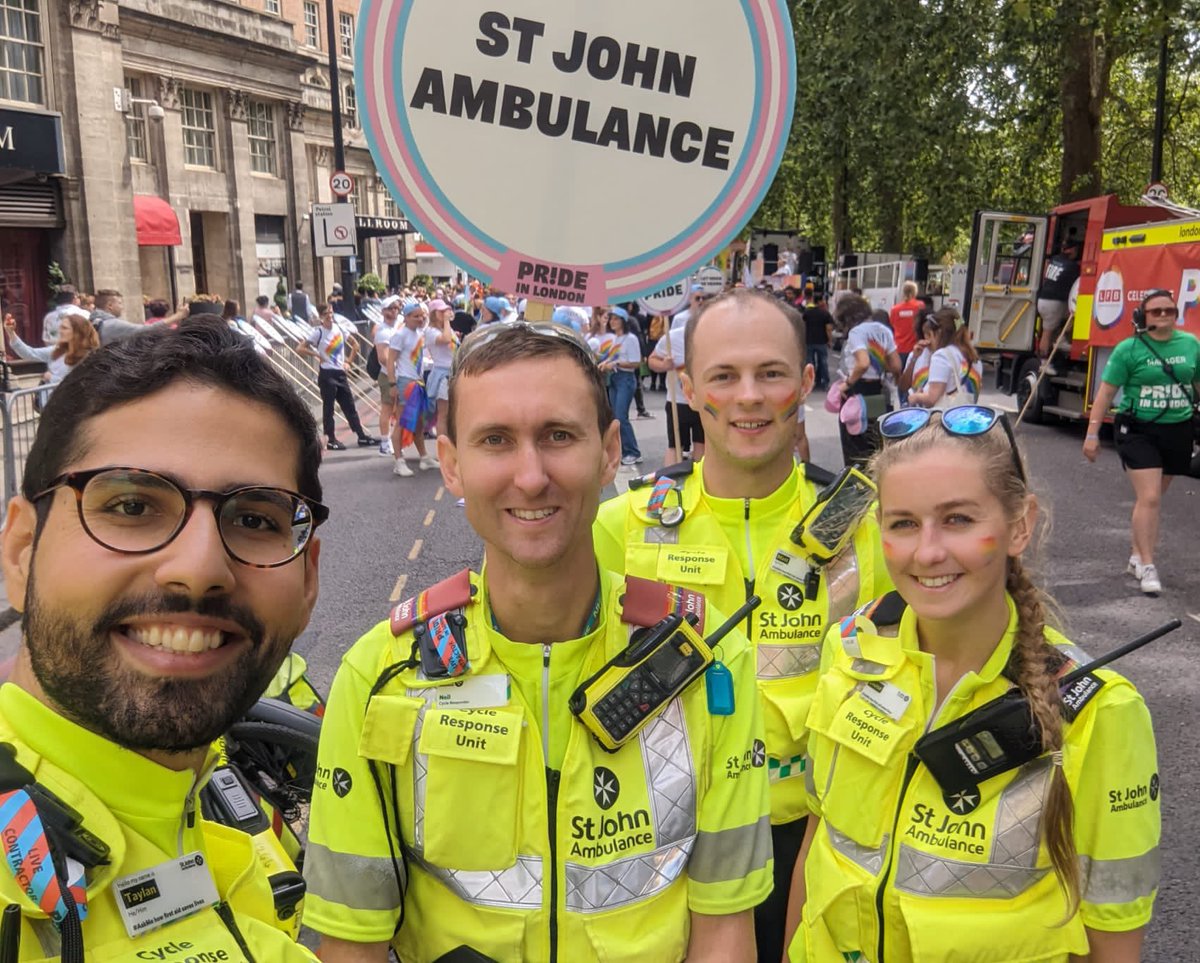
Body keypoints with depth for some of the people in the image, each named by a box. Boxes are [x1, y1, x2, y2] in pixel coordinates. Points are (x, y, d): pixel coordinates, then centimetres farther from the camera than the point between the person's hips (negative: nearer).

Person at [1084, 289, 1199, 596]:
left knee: (1152, 498, 13)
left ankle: (1136, 556, 27)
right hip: (1138, 431, -4)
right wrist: (1092, 434, -8)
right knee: (1149, 498, -11)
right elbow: (1106, 391, -5)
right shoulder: (1129, 349, -7)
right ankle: (1147, 567, -5)